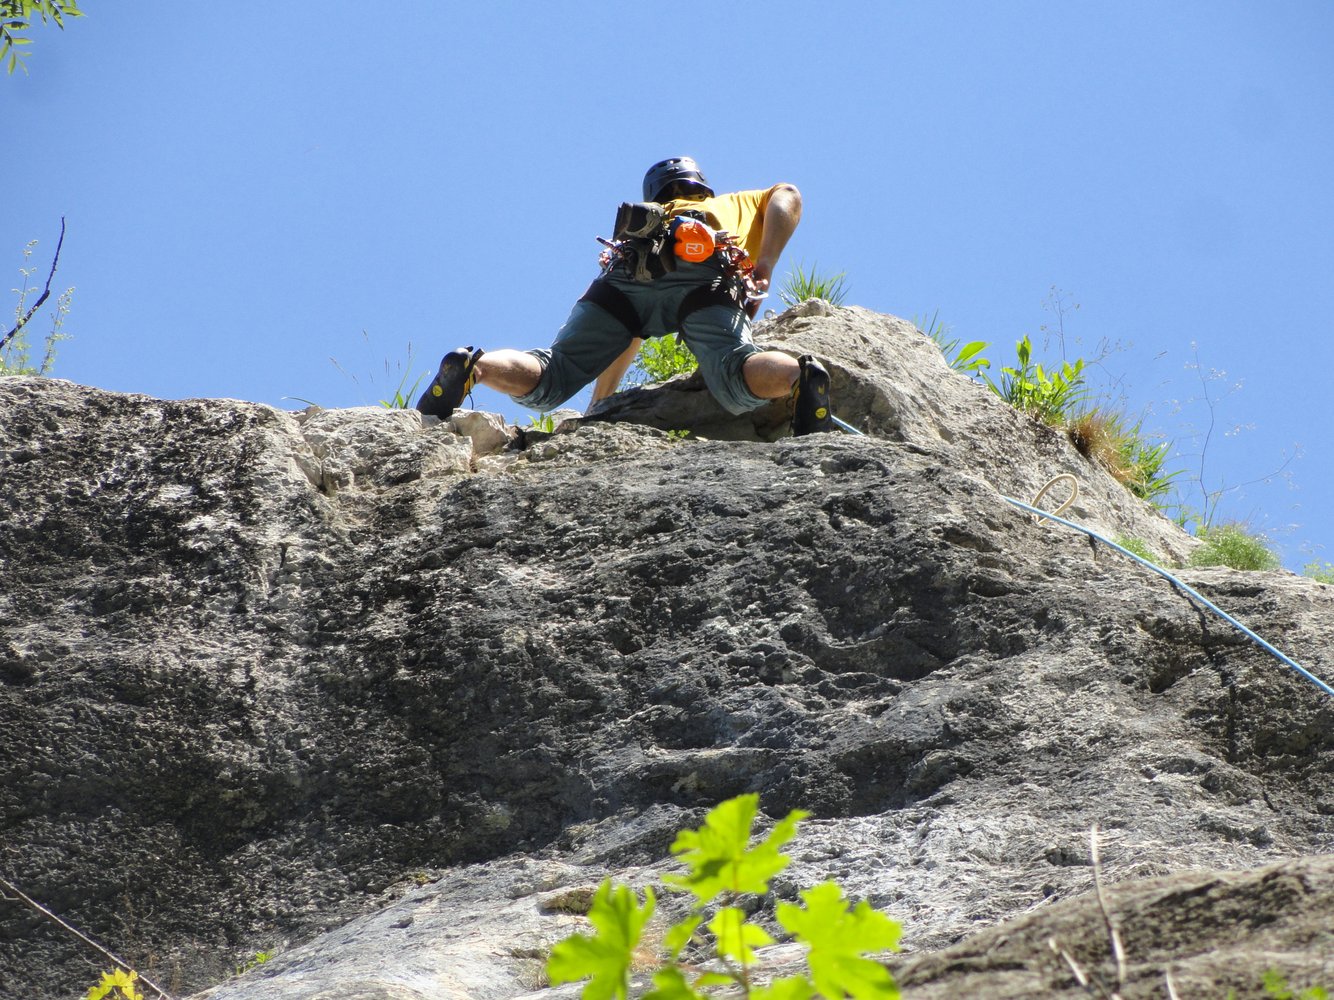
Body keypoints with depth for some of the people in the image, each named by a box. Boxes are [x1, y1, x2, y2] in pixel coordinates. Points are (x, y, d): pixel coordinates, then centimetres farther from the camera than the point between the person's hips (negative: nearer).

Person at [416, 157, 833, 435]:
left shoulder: (646, 220, 47)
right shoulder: (741, 204, 44)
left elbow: (622, 341, 43)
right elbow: (787, 195, 18)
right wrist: (764, 267, 12)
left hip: (630, 267, 2)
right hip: (702, 272, -2)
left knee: (547, 382, 0)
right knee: (737, 383, -22)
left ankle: (472, 366, -28)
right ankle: (800, 376, -54)